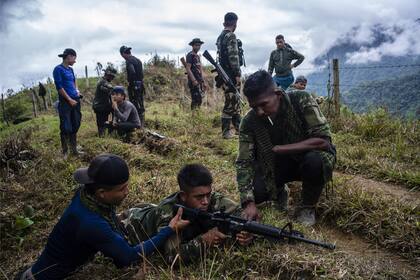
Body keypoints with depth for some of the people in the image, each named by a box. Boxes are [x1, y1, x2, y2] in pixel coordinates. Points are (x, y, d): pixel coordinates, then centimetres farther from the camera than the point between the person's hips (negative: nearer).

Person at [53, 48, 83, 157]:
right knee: (66, 128, -4)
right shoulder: (58, 69, -8)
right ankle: (64, 152, 6)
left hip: (75, 101, 7)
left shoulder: (70, 69, 14)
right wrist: (70, 100, -14)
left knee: (75, 126, 11)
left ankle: (74, 150, 21)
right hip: (65, 102, -7)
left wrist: (77, 91, 9)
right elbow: (59, 87, -12)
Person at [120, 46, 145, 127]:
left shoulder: (129, 61, -12)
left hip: (134, 85, -9)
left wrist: (130, 82, -16)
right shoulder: (137, 60, 15)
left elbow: (132, 72, -28)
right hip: (141, 84, 9)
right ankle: (142, 123, 20)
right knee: (141, 105, 13)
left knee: (135, 105, -4)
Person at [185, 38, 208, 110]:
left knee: (199, 99, 9)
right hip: (194, 81, -9)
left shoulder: (197, 56, 20)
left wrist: (203, 82, 17)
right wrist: (194, 80, -23)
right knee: (196, 99, -13)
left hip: (199, 81, 9)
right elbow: (188, 69, -15)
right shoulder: (190, 55, -6)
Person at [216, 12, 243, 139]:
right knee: (230, 102, -5)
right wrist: (237, 74, -20)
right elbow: (233, 56, -20)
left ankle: (238, 125, 25)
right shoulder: (231, 36, -13)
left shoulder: (220, 37, 16)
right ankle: (225, 131, 0)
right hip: (231, 75, -10)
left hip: (224, 74, 10)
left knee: (235, 100, 17)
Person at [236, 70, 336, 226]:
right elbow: (244, 162, -20)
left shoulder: (301, 100, -24)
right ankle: (279, 192, 15)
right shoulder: (249, 122, -18)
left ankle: (307, 207, -5)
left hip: (306, 158, -2)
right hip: (274, 166, 2)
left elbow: (323, 139, -29)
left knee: (315, 160, -36)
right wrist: (249, 203, -32)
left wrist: (280, 149, -30)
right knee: (253, 191, -23)